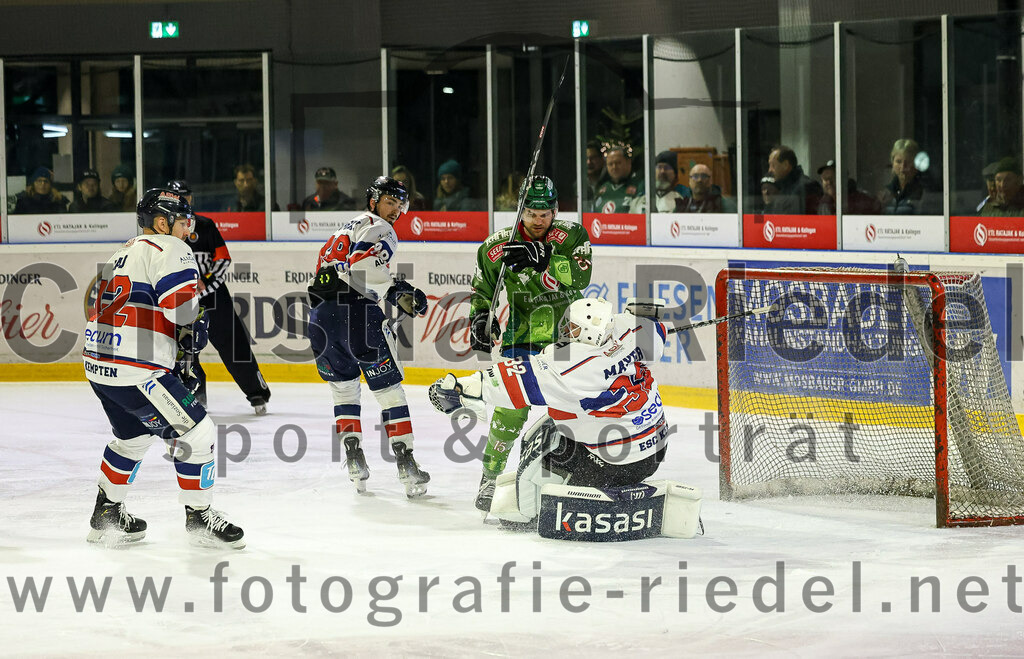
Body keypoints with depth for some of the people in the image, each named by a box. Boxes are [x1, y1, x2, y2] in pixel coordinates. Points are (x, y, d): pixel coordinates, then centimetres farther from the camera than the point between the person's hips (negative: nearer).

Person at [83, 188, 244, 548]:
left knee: (133, 436, 30)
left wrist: (179, 332, 18)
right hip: (135, 370, -10)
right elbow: (182, 304, -20)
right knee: (196, 433, -2)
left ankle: (106, 515, 36)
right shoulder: (169, 248, -8)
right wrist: (195, 327, 0)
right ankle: (199, 517, 6)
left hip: (100, 366, 10)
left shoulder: (122, 254, 22)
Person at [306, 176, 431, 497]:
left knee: (344, 386, 21)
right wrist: (396, 289, -19)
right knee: (388, 387, 0)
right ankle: (405, 461, -5)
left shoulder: (347, 228, 28)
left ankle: (353, 455, 14)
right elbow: (361, 266, -18)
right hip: (355, 313, -8)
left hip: (319, 314, 8)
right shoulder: (379, 230, 0)